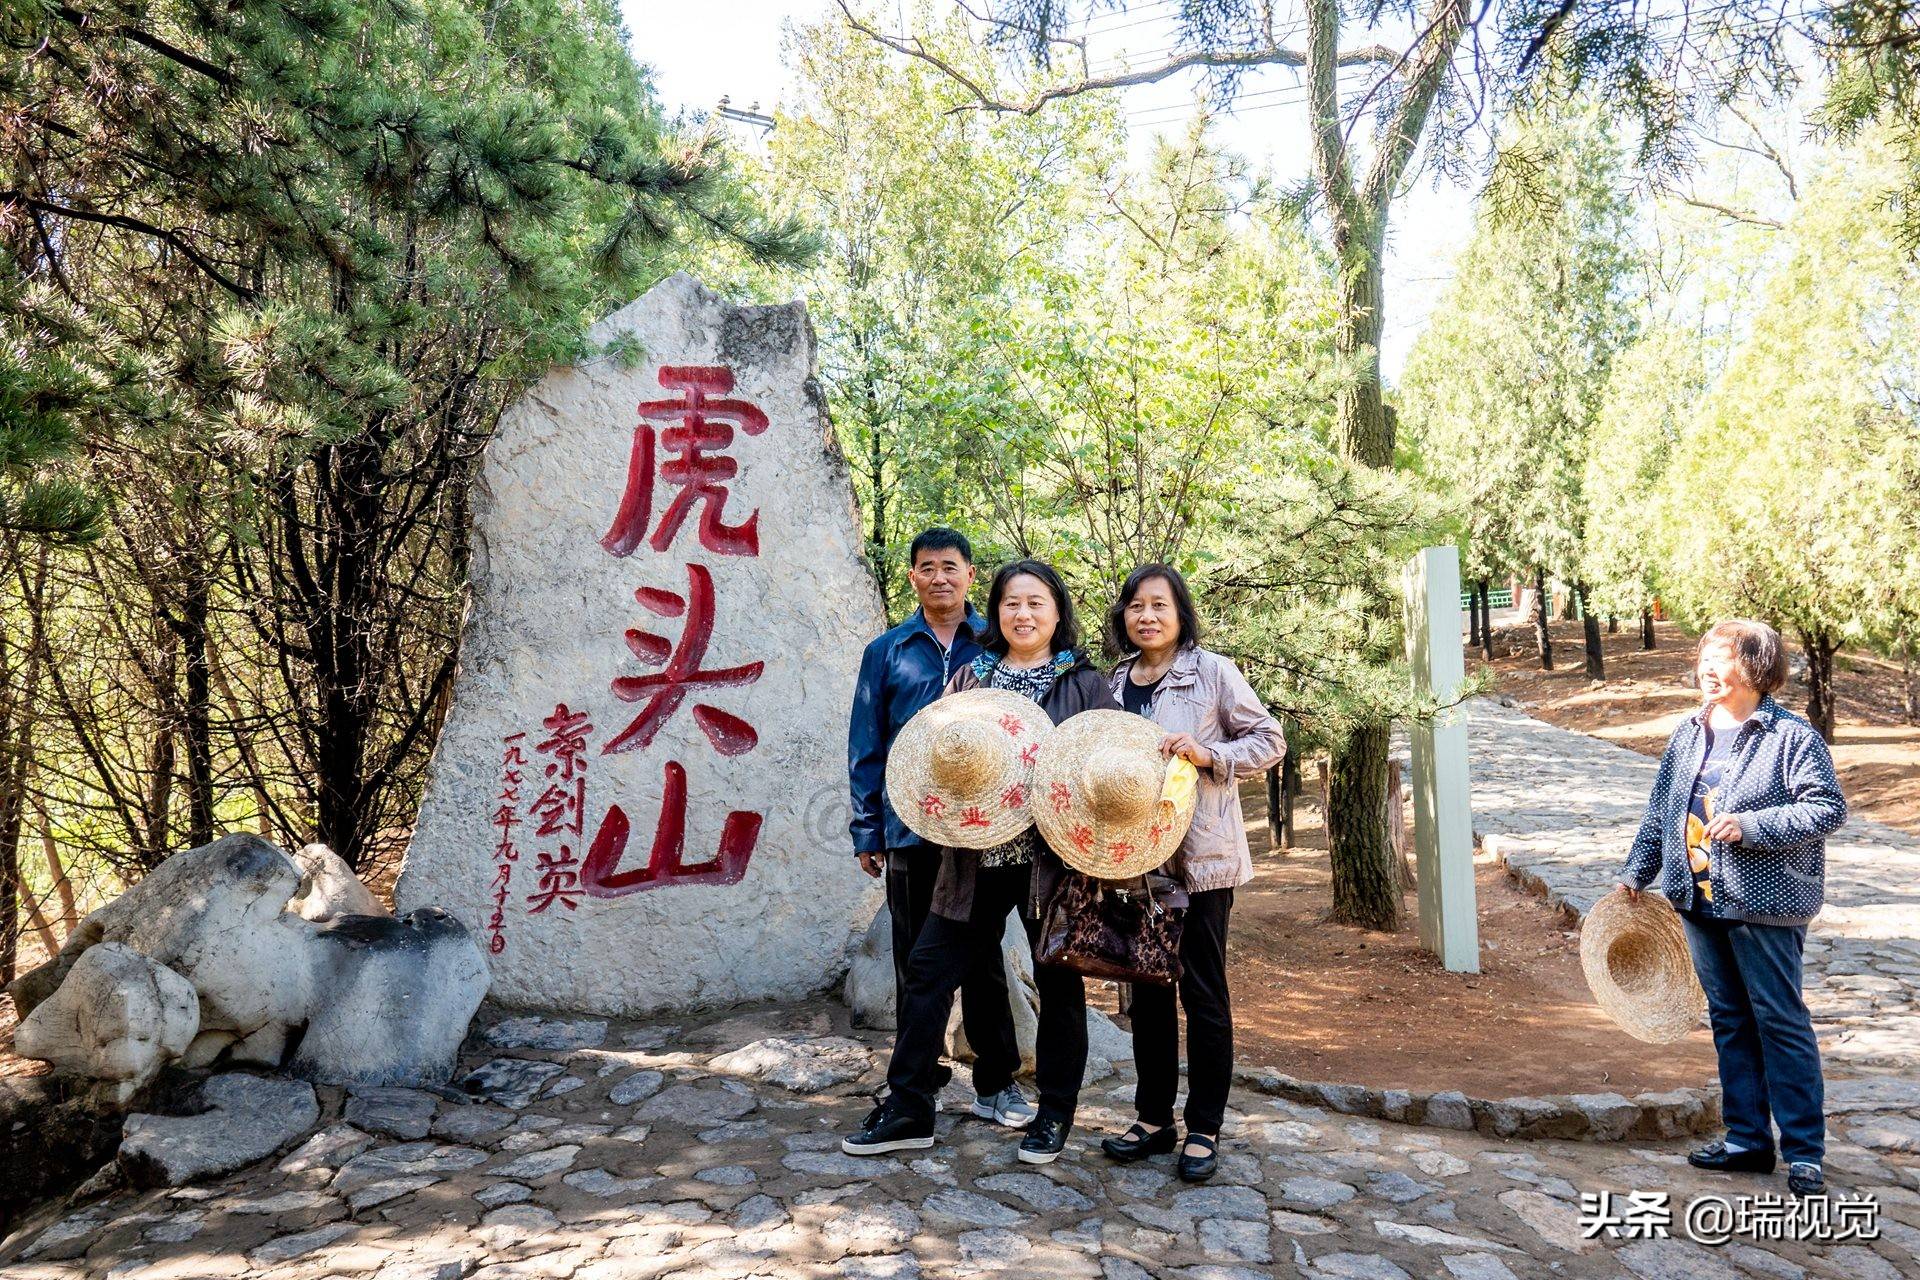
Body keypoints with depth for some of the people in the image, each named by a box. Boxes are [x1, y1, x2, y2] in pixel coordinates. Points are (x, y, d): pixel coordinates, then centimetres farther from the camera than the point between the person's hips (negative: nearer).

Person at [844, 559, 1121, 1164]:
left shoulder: (1085, 683, 2)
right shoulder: (970, 677, 10)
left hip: (1052, 857, -2)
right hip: (977, 857, 3)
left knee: (1058, 982, 9)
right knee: (928, 970, 2)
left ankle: (1055, 1113, 27)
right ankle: (909, 1110, 16)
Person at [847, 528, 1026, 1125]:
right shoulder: (887, 651, 6)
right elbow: (866, 746, 6)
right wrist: (867, 829, 1)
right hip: (911, 826, 1)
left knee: (984, 957, 7)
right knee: (916, 960, 10)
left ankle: (995, 1083, 18)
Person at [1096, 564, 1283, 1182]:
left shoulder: (1213, 671, -5)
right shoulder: (1115, 682, 10)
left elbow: (1269, 740, -4)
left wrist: (1207, 754, -19)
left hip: (1201, 854, -5)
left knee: (1203, 991, 3)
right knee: (1147, 987, 13)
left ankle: (1204, 1129, 16)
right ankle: (1153, 1118, 26)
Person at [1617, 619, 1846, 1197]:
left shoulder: (1792, 735, -9)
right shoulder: (1687, 734, 10)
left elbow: (1828, 807, -14)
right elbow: (1661, 811, 16)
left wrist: (1751, 826, -22)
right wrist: (1637, 871, 17)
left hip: (1763, 906, -6)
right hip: (1700, 901, 6)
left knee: (1781, 1022, 1)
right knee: (1729, 1021, 13)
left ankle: (1804, 1152, 12)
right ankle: (1748, 1139, 23)